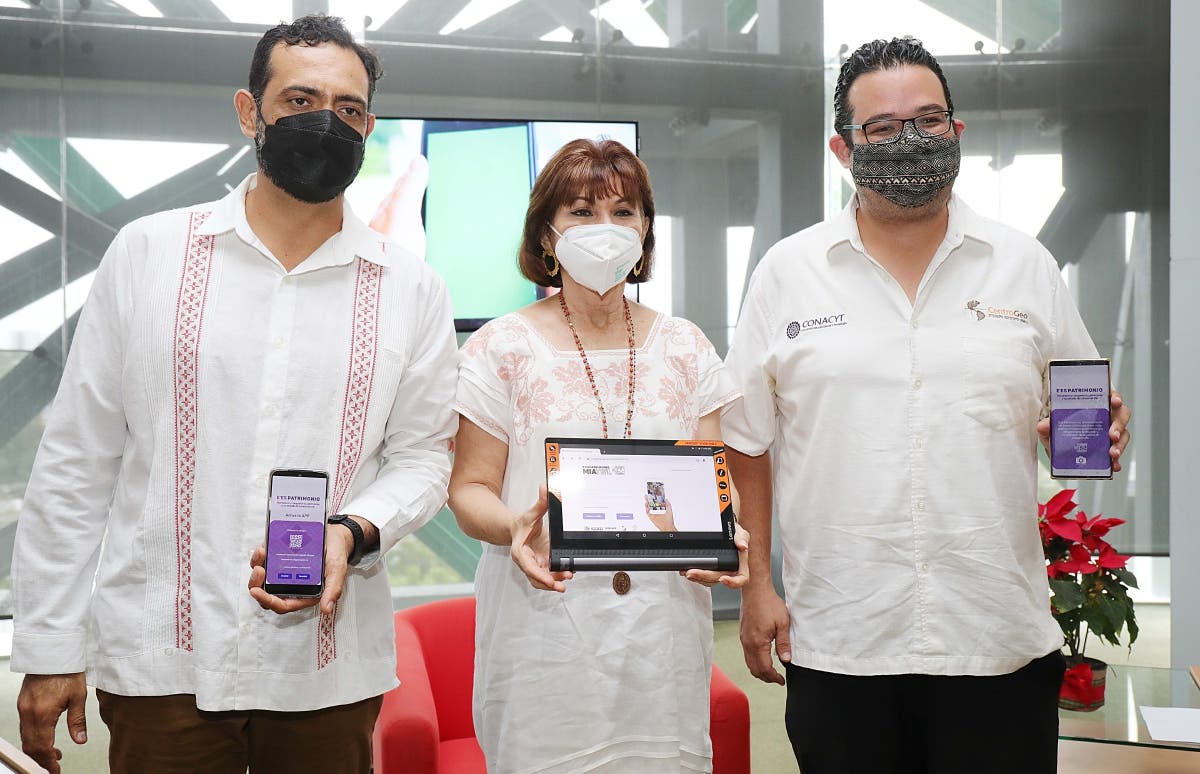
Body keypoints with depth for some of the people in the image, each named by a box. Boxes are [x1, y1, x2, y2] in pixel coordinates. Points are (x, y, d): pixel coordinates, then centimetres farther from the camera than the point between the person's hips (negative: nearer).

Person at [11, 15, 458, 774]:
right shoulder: (148, 252, 2)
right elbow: (78, 462, 2)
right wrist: (52, 647, 1)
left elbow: (422, 455, 7)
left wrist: (352, 533, -14)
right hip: (160, 662, 0)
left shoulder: (412, 289, 4)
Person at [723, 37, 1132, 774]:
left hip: (1001, 639, 1)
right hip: (836, 643, 0)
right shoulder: (787, 272, 4)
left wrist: (1099, 431, -10)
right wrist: (758, 582, 1)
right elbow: (748, 441, 6)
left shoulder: (1026, 265, 6)